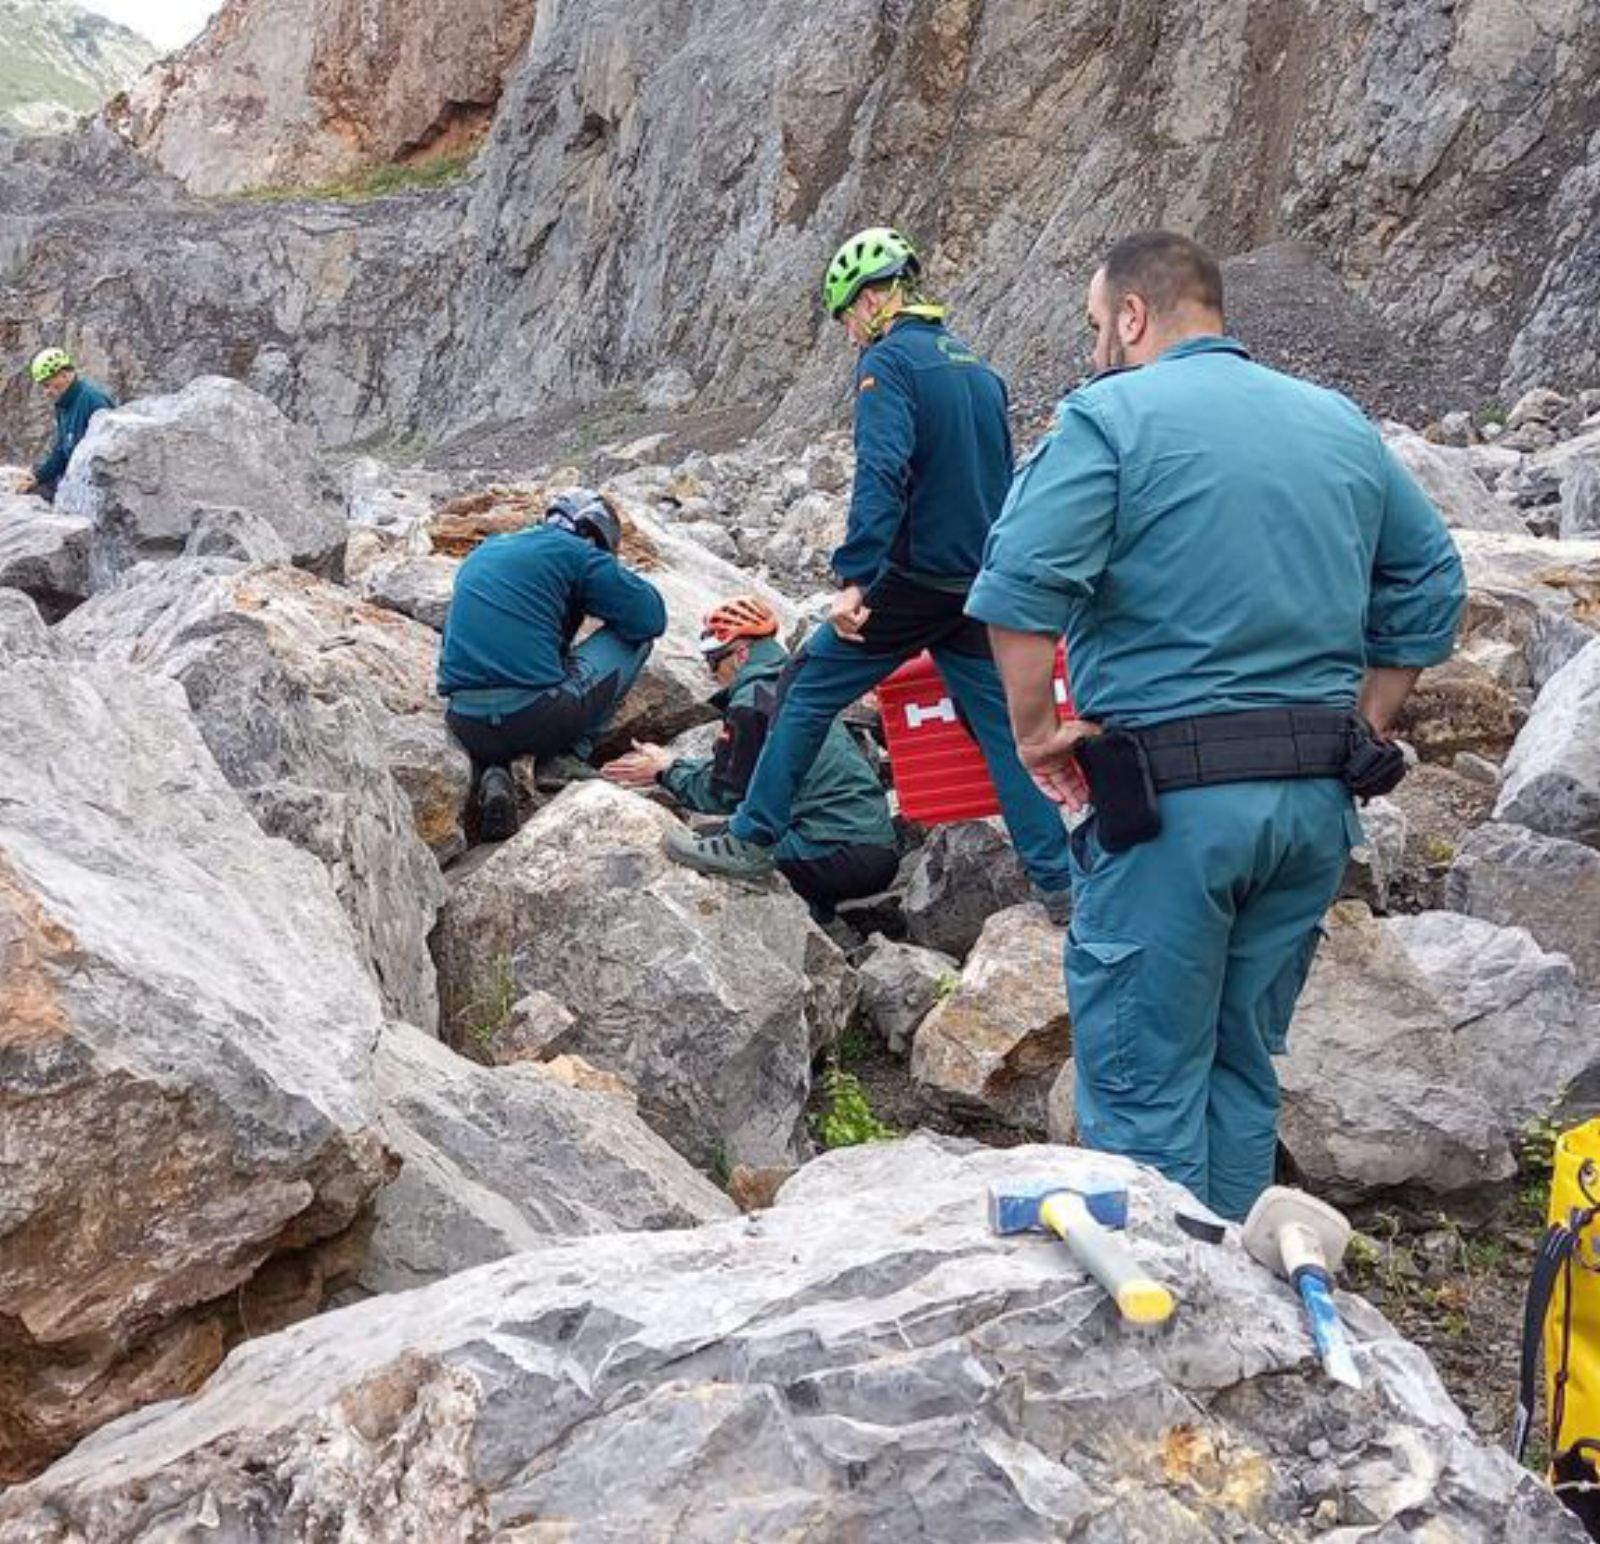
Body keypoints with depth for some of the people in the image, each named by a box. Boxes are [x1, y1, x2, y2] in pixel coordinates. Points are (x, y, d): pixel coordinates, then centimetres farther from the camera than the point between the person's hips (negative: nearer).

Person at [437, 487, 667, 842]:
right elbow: (651, 618, 5)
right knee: (635, 636, 15)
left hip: (466, 725, 5)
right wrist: (614, 576, 24)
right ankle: (566, 756, 7)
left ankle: (492, 776, 9)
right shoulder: (576, 552, 3)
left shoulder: (484, 552, 23)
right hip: (537, 716, -5)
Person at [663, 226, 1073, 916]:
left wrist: (853, 579, -27)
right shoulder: (979, 368, 15)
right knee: (1001, 727, 8)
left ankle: (753, 840, 13)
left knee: (808, 695, 7)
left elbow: (881, 472, -23)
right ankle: (1059, 880, 7)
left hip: (911, 581, -7)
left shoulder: (888, 361, -9)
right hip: (980, 587, 7)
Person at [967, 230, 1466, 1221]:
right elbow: (1431, 590, 18)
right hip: (1318, 803, 7)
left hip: (1174, 802, -7)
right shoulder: (1342, 425, 15)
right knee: (1243, 1072, 18)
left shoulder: (1113, 415, -6)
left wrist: (1036, 730, -7)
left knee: (1144, 1084, 3)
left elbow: (1020, 588, -19)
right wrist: (1359, 735, 19)